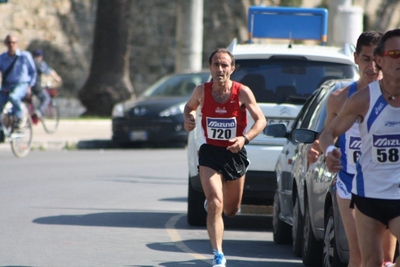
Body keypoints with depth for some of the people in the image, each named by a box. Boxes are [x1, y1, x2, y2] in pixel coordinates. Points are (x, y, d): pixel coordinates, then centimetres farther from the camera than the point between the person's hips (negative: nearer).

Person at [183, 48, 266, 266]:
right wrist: (188, 118, -9)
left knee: (231, 210, 16)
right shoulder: (202, 91, -6)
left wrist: (245, 138, -28)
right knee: (215, 204, -18)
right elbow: (189, 106, 15)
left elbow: (261, 120, -11)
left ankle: (211, 202, 53)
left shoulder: (242, 93, -12)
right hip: (210, 152, -1)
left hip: (235, 153, 1)